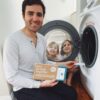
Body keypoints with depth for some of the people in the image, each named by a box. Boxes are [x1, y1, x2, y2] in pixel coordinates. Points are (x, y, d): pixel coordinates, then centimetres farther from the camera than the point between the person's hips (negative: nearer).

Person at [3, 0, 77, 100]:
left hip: (43, 81, 7)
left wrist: (62, 64, 2)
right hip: (24, 87, -7)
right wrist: (40, 84, -24)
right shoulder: (13, 40, -22)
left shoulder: (42, 39, 3)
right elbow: (11, 77, -20)